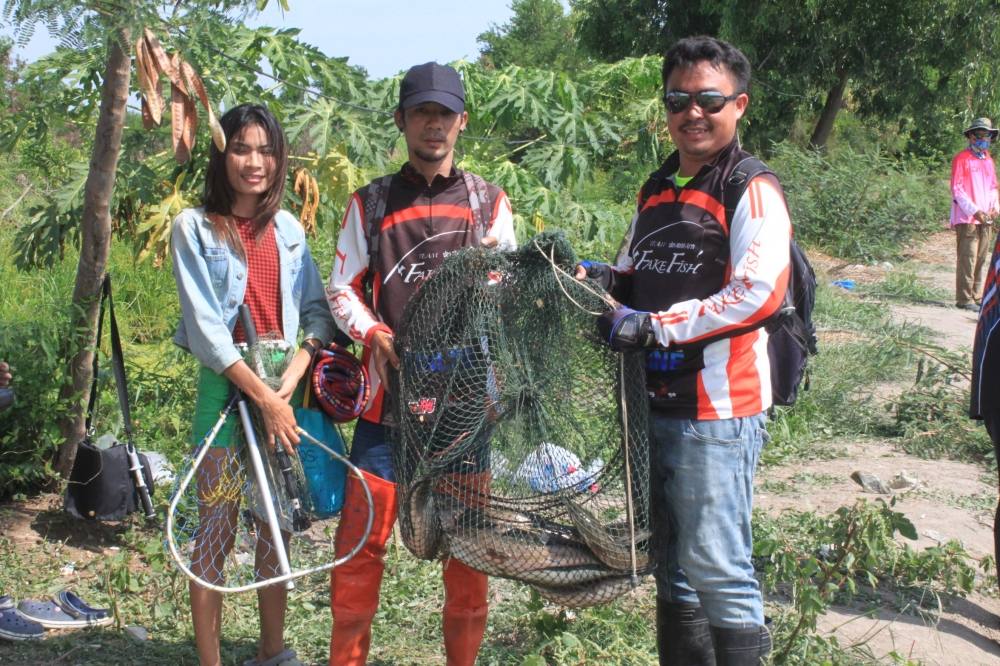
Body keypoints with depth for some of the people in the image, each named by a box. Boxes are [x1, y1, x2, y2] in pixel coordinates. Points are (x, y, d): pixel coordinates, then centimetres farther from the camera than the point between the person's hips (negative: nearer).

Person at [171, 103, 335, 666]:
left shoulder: (289, 228, 9)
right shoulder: (196, 227, -3)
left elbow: (320, 311, 5)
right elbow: (204, 324, -10)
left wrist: (295, 374, -12)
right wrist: (261, 395, -16)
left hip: (285, 388, 4)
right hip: (226, 386, -4)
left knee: (276, 528, 12)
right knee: (217, 529, 0)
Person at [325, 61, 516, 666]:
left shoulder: (490, 204, 10)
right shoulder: (371, 203, 10)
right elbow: (342, 288, 9)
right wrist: (376, 335, -10)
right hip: (390, 396, 0)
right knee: (361, 541, -1)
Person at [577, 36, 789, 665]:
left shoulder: (753, 192, -8)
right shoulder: (656, 191, 16)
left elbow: (758, 294, -21)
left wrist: (653, 326, -20)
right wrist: (591, 275, 5)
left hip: (718, 412, -8)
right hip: (653, 402, 8)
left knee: (716, 568, -6)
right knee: (672, 565, 17)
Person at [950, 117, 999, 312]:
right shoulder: (962, 158, -4)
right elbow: (957, 190, -9)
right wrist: (974, 211, -16)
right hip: (967, 219, -7)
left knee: (981, 259, 8)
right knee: (968, 258, -9)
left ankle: (976, 296, 15)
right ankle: (964, 299, -7)